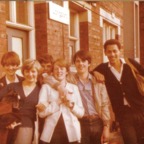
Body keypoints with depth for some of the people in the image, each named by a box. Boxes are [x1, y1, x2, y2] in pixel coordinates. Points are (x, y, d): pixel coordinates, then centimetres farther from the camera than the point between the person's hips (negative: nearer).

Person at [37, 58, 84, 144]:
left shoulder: (74, 87, 10)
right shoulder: (46, 87, 5)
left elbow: (81, 113, 7)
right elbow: (41, 112, -6)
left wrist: (71, 104, -9)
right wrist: (58, 101, -12)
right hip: (51, 133, -2)